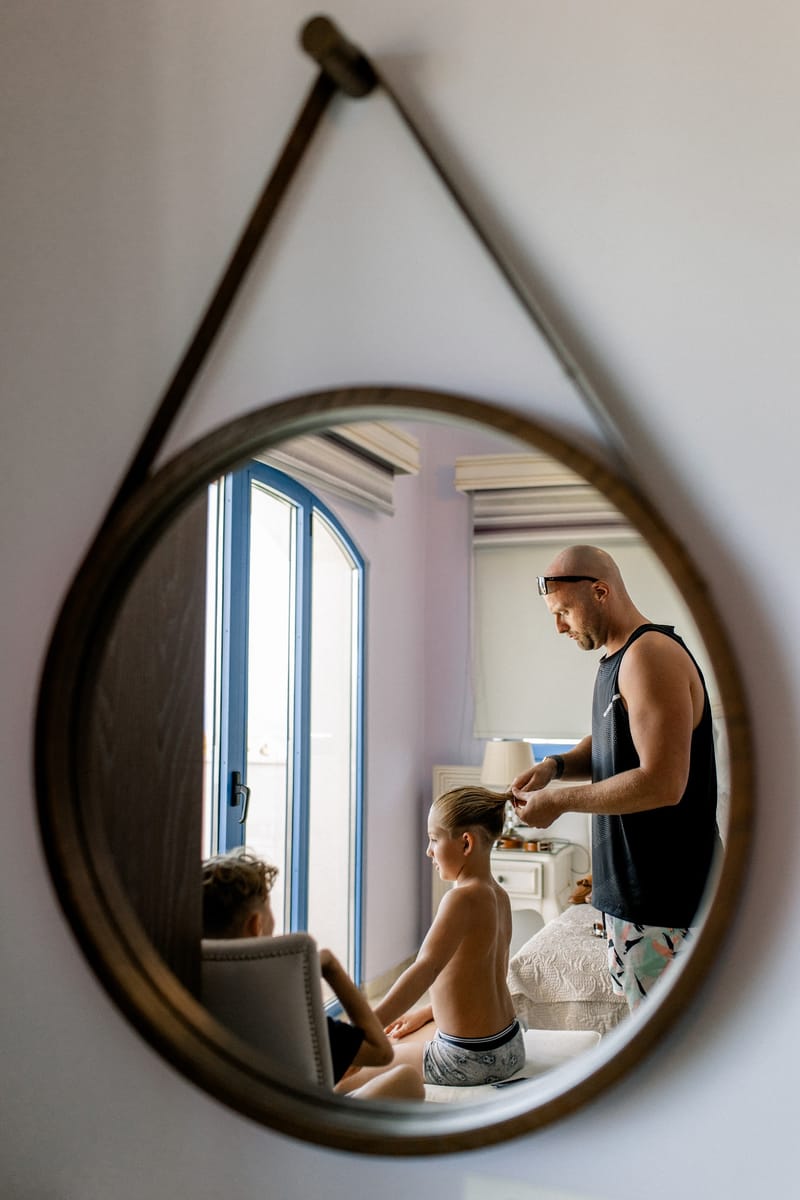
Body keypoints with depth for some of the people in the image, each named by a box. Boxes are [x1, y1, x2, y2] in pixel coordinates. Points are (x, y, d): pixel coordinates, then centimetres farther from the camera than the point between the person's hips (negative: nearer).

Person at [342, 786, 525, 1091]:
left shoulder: (462, 898, -25)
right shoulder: (498, 895, 3)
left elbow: (425, 969, -38)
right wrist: (426, 1012, 17)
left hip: (470, 1059, -9)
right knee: (394, 1042, 30)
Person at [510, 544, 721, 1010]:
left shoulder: (651, 654, -19)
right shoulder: (618, 659, 13)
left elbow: (662, 784, -27)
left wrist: (560, 801, -18)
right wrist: (557, 765, 3)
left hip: (662, 896, -10)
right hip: (633, 886, 10)